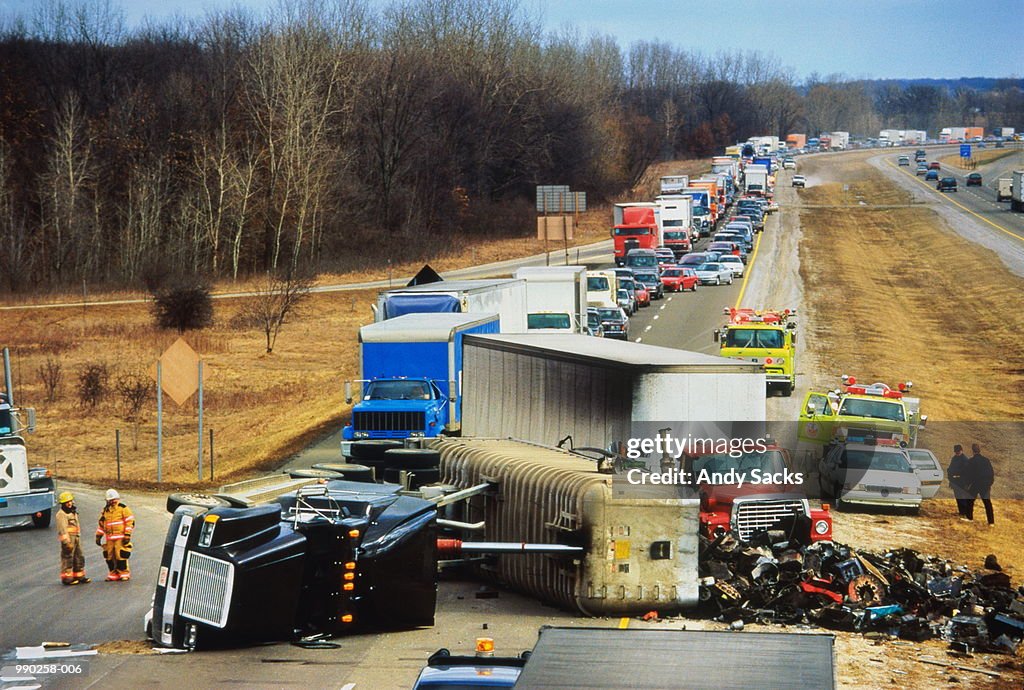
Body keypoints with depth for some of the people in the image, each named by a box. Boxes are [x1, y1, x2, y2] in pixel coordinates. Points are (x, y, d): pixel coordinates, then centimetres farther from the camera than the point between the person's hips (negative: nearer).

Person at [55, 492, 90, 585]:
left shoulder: (73, 512, 18)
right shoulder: (61, 514, -12)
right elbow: (63, 529, -18)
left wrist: (78, 538, 24)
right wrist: (66, 542, -23)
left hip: (76, 538, 9)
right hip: (68, 538, -9)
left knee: (79, 557, 12)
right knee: (67, 558, -7)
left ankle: (79, 577, 20)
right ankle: (67, 578, -5)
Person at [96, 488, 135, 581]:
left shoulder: (123, 508, -2)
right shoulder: (105, 510, 16)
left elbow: (130, 522, -5)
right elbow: (101, 524, 22)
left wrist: (127, 535, -11)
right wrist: (98, 536, 17)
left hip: (120, 538, -6)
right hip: (109, 538, 6)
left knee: (121, 555, -9)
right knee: (109, 556, 5)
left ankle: (124, 574, 1)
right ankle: (113, 574, 15)